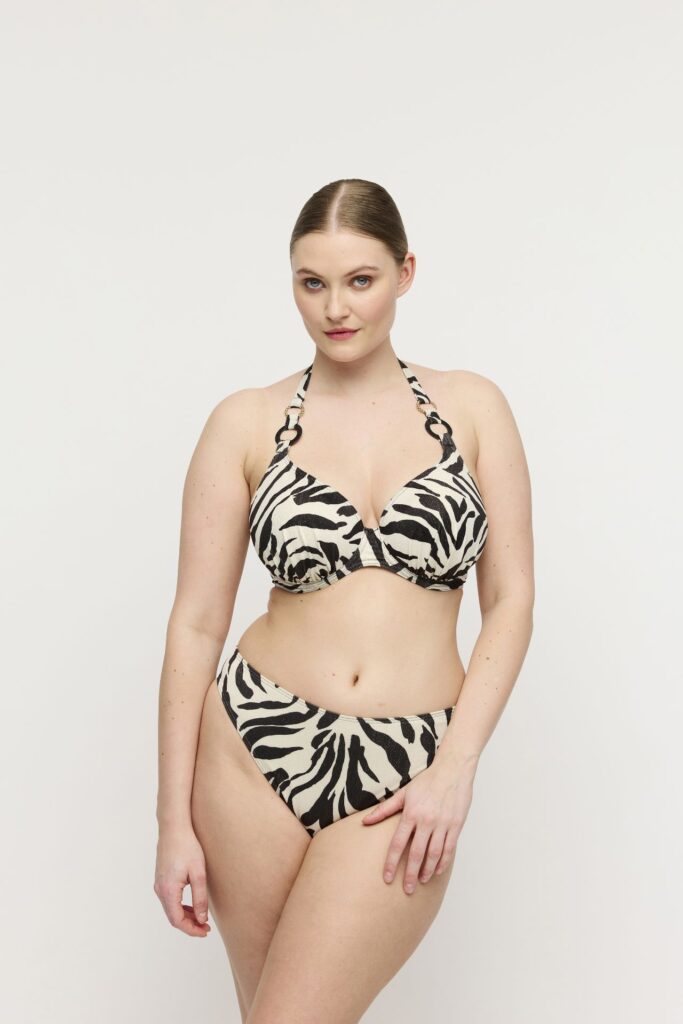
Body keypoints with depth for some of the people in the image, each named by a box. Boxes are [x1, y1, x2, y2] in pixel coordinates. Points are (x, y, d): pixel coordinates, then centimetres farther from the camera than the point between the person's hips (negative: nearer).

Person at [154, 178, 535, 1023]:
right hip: (255, 746, 1)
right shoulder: (246, 423, 2)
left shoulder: (472, 407, 5)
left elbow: (511, 599, 3)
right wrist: (174, 821, -2)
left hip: (409, 774, -1)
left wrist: (457, 766, -8)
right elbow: (196, 621, 1)